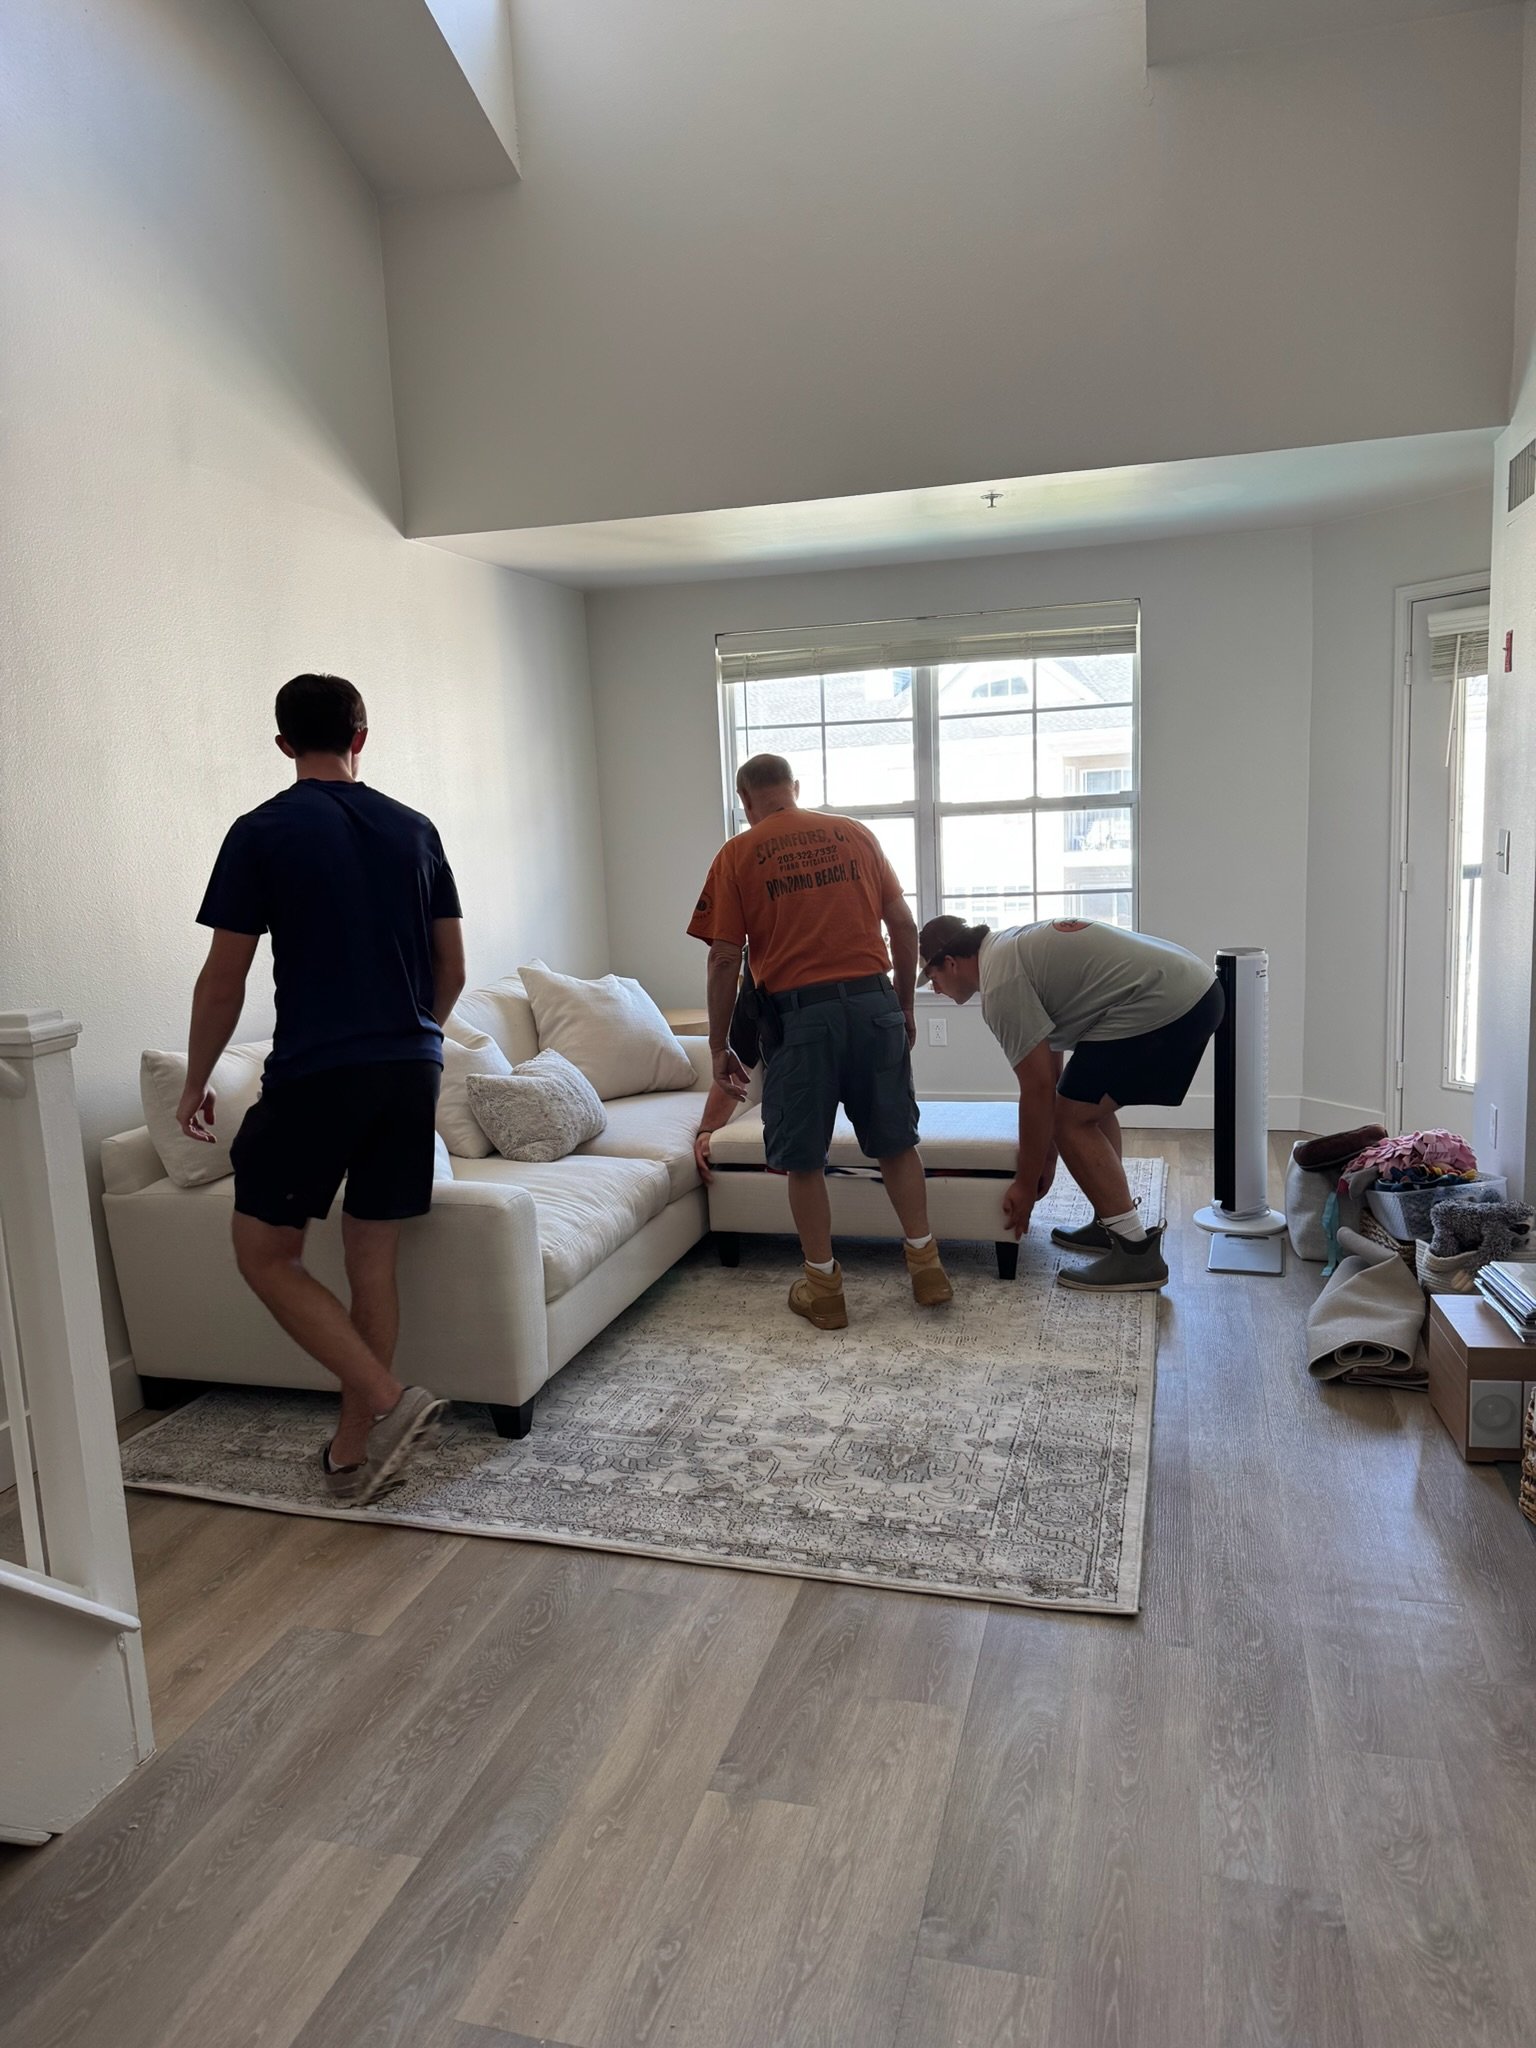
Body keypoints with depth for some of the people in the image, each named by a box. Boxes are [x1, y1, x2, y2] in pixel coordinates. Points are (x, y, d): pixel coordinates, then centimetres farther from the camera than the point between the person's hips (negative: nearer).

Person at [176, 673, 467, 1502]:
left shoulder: (261, 833, -4)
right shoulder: (414, 830, 8)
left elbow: (223, 979, -4)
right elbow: (452, 969, 11)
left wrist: (195, 1083, 9)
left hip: (314, 1075, -5)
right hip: (411, 1073, 5)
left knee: (266, 1254, 8)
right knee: (373, 1256, 12)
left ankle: (388, 1400, -5)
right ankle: (355, 1450, 20)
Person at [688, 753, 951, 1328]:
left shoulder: (737, 855, 2)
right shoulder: (856, 834, 11)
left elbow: (725, 959, -3)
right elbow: (904, 926, 9)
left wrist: (718, 1047, 4)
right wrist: (904, 1006, 19)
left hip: (798, 1012, -3)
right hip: (873, 1002, 3)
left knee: (802, 1157, 9)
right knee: (895, 1141, 15)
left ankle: (823, 1287, 16)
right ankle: (926, 1266, 21)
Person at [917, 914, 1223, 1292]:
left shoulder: (1000, 985, -9)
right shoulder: (1011, 947, 22)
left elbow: (1037, 1091, -9)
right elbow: (1049, 1069, 27)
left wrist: (1026, 1184, 1)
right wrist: (1046, 1156, 32)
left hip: (1161, 1005, -11)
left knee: (1072, 1119, -3)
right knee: (1089, 1104, 24)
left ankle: (1137, 1252, -2)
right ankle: (1112, 1225, 28)